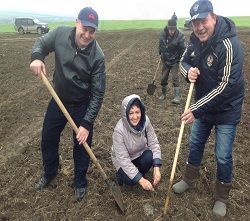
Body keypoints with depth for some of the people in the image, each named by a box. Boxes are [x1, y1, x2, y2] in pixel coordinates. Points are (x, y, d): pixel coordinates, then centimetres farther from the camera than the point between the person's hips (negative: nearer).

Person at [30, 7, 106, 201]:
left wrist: (86, 124, -27)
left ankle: (80, 182, 32)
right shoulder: (60, 34, -16)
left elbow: (97, 94, -23)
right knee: (48, 138, 17)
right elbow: (41, 43, 5)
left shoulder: (97, 56, -26)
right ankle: (49, 173, 45)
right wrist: (37, 57, -19)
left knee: (82, 144, 6)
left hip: (82, 104, -3)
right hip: (58, 99, 4)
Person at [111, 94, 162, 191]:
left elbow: (154, 143, -18)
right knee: (130, 181, -24)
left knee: (150, 157, -27)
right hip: (123, 159, -3)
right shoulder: (119, 130, -34)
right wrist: (140, 180, -32)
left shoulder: (145, 121, -24)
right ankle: (121, 173, 10)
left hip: (140, 153, 3)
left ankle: (140, 173, 4)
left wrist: (156, 168, -30)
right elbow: (123, 159, -30)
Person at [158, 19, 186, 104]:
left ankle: (177, 97, -8)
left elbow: (183, 49, -13)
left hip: (175, 61, -4)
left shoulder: (180, 35, -18)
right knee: (163, 78, 9)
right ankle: (163, 94, 27)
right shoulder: (163, 34, -8)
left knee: (175, 78, -11)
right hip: (165, 60, 4)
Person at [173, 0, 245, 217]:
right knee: (195, 143, 20)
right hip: (202, 105, 7)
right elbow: (184, 61, 8)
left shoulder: (229, 45, -28)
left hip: (226, 110, -6)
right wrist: (188, 71, -18)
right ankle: (189, 178, 44)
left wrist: (197, 109, -29)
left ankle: (222, 197, 28)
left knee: (223, 156, 3)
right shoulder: (196, 41, -6)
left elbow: (226, 86, -30)